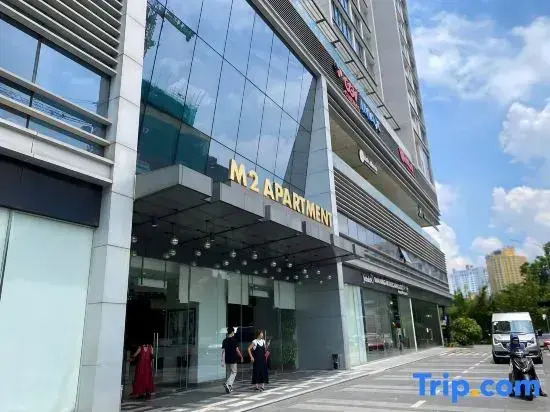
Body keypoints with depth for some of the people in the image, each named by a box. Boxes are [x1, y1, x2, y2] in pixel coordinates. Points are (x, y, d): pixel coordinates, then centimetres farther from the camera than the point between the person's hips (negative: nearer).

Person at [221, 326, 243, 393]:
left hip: (227, 360, 5)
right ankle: (227, 384, -15)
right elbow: (237, 350, -10)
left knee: (228, 373, 14)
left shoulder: (225, 341, 4)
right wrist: (241, 357, 4)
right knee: (233, 372, 4)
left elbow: (223, 351, 3)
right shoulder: (234, 340, -11)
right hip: (233, 360, -5)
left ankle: (229, 388, 19)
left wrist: (222, 361, 6)